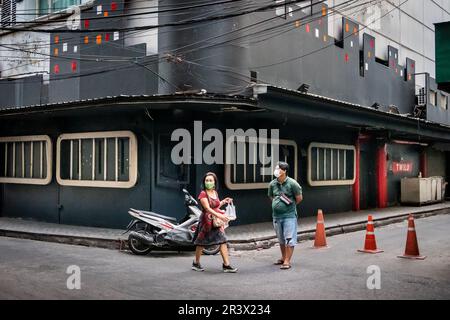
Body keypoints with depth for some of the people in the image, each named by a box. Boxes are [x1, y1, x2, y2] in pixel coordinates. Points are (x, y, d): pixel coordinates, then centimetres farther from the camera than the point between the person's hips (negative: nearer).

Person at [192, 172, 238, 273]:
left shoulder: (215, 193, 10)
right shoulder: (203, 194, -11)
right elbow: (207, 208, -22)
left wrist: (223, 202, 8)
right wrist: (220, 216, -32)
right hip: (207, 220, -6)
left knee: (223, 241, -5)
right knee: (201, 243, 7)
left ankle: (226, 265, -5)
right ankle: (196, 263, 25)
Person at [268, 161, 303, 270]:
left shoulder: (292, 183, -12)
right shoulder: (272, 184, 2)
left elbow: (299, 198, -3)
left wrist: (290, 206, 4)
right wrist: (277, 204, 10)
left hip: (289, 216, -5)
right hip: (276, 216, 5)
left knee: (289, 239, -4)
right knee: (281, 239, 17)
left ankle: (287, 261, 0)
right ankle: (283, 257, 32)